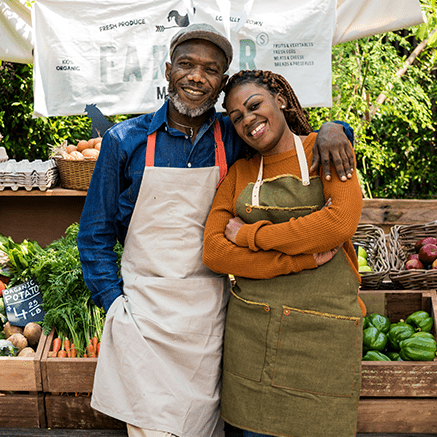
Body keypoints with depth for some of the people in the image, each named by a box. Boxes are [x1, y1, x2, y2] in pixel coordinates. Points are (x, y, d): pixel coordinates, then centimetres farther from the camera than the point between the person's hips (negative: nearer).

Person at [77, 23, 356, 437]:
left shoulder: (236, 140, 1)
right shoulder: (126, 140, -1)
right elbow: (95, 232, 4)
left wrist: (330, 130, -10)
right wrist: (113, 300, -3)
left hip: (210, 312, 2)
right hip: (144, 312, -1)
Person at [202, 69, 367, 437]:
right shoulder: (239, 173, 9)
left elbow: (341, 222, -17)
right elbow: (213, 251, -3)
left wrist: (250, 235, -10)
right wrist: (302, 257, -14)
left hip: (322, 329, -2)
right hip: (251, 327, 3)